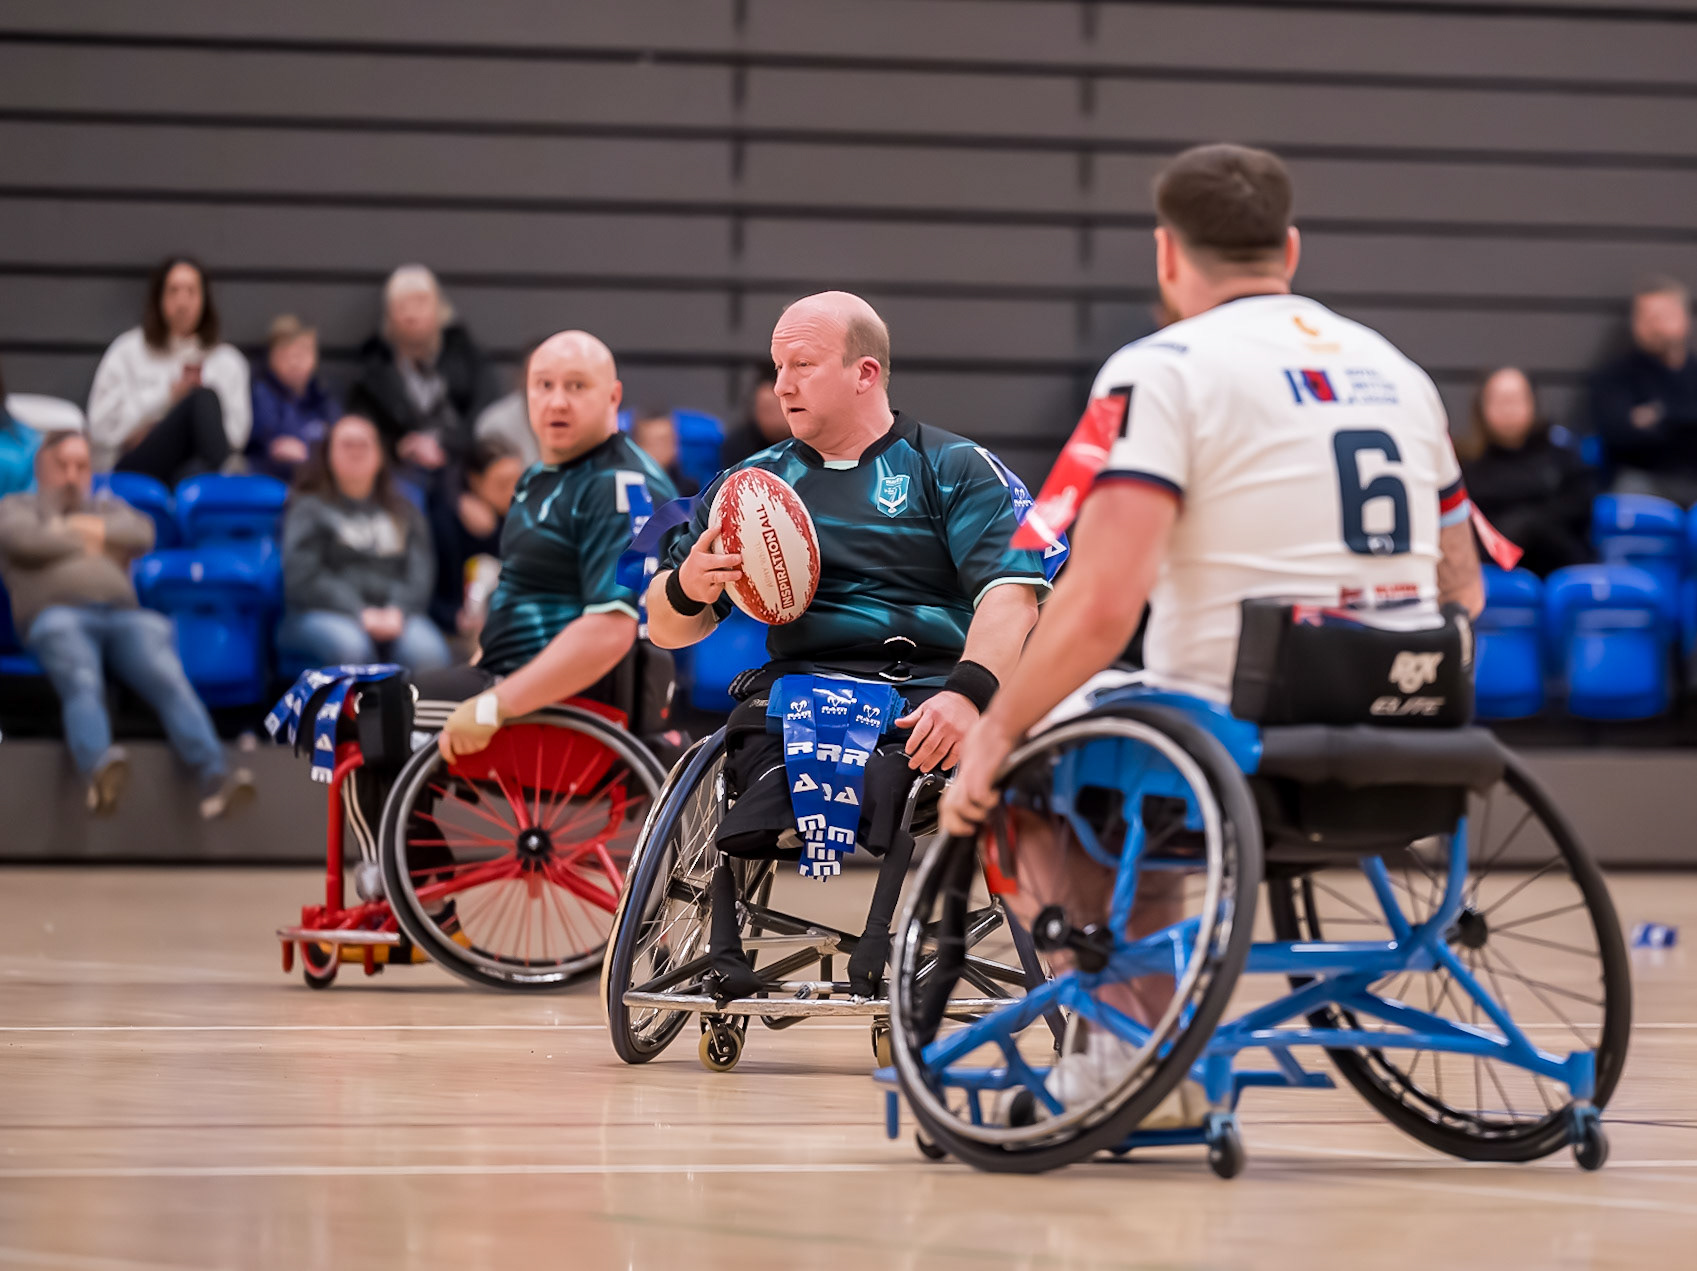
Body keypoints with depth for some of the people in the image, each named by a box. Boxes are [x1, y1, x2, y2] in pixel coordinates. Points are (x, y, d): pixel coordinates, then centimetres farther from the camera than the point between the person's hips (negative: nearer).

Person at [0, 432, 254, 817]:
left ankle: (213, 779, -51)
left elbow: (142, 532, 12)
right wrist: (91, 544, 13)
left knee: (169, 679, -30)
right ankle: (100, 772, -68)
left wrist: (86, 528, 6)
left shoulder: (108, 508, 36)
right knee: (82, 682, -38)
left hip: (123, 615, 3)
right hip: (59, 614, -3)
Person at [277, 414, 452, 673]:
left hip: (395, 613, 2)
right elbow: (301, 576, -1)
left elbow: (420, 573, 10)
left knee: (428, 652, -32)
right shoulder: (308, 508, 13)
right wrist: (359, 614, -13)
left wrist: (397, 611, -12)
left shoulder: (403, 511, 24)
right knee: (350, 647, -38)